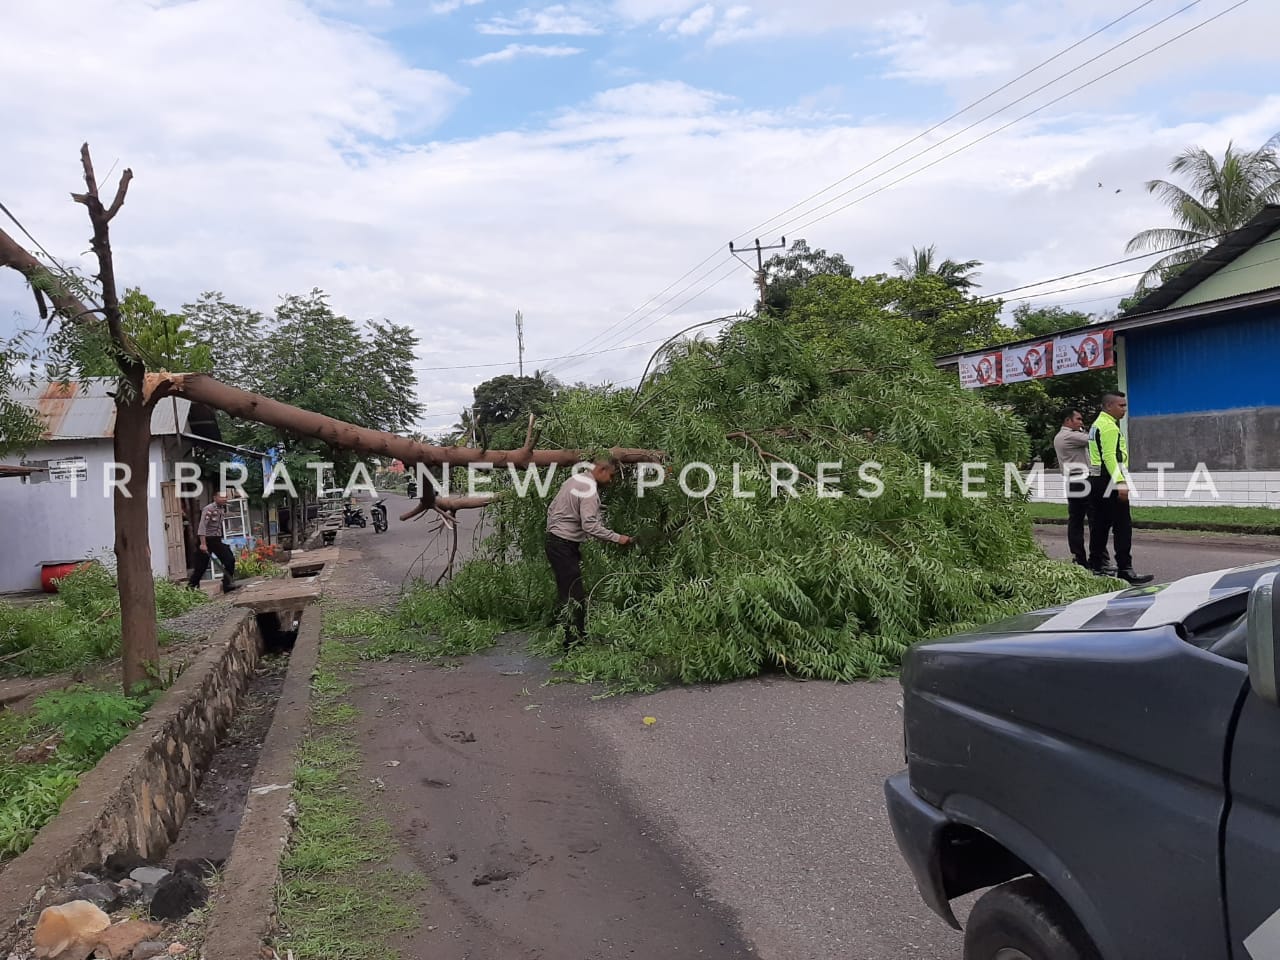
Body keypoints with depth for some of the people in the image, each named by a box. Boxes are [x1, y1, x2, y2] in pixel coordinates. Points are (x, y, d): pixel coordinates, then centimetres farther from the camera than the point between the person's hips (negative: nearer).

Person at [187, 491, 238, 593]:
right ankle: (191, 587, 11)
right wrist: (203, 544, -28)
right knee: (201, 566, -2)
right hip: (207, 540, -7)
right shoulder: (208, 509, -14)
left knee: (230, 560, -2)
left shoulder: (223, 509, 10)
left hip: (217, 540, 7)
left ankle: (227, 584, 3)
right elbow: (202, 526, -22)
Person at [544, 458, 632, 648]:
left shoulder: (574, 479, 13)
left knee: (565, 592, 15)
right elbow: (590, 526, -27)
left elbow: (551, 509, 18)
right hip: (565, 547, -10)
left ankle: (558, 636, 23)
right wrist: (617, 538, -23)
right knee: (575, 597, -9)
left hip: (554, 540, 10)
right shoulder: (590, 491, -17)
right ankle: (573, 643, -6)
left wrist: (551, 534, 23)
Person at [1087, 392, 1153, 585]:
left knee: (1099, 526, 11)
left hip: (1096, 481, 10)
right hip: (1110, 482, -10)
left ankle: (1095, 567, 15)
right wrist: (1121, 483, -26)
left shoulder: (1097, 424, 19)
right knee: (1123, 527, -8)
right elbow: (1110, 457, -22)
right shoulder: (1109, 426, -12)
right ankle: (1125, 569, -9)